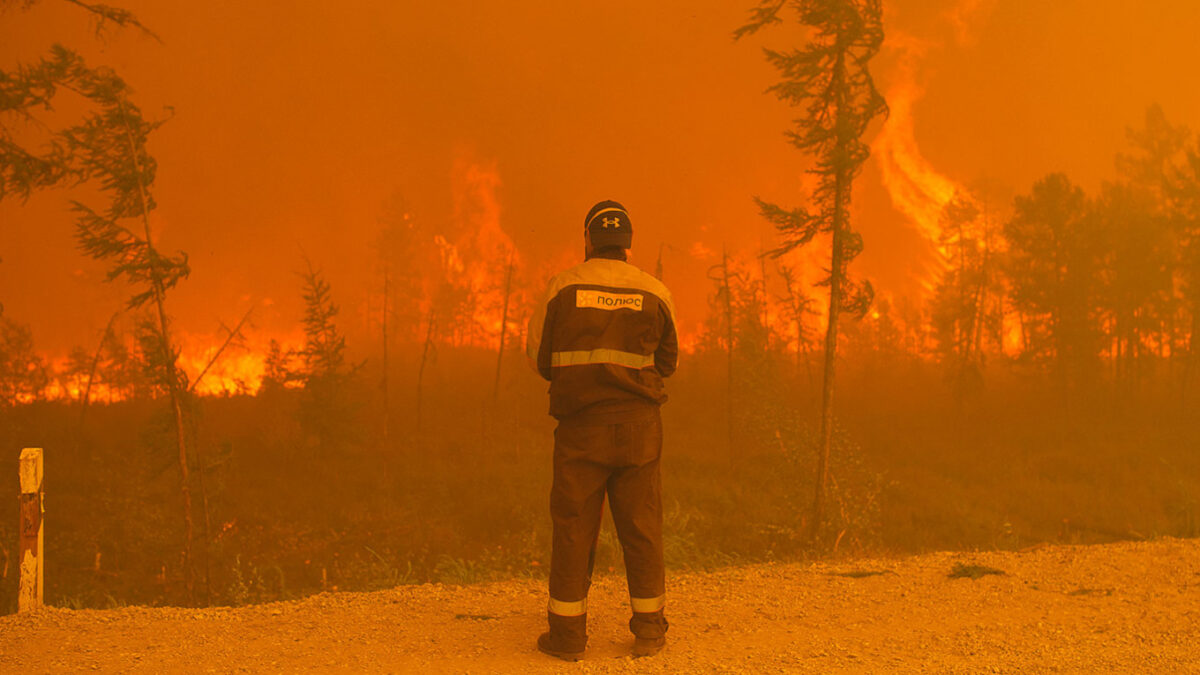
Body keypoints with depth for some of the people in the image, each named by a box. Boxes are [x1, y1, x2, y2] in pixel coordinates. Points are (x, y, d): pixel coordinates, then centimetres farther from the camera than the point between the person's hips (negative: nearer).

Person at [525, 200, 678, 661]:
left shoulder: (563, 288, -1)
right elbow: (667, 361, 12)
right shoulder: (655, 293, 2)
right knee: (641, 527, 9)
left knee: (573, 526, 5)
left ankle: (568, 632, 10)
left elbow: (538, 357, 6)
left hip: (579, 424, -1)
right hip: (638, 425, 1)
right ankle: (648, 629, 15)